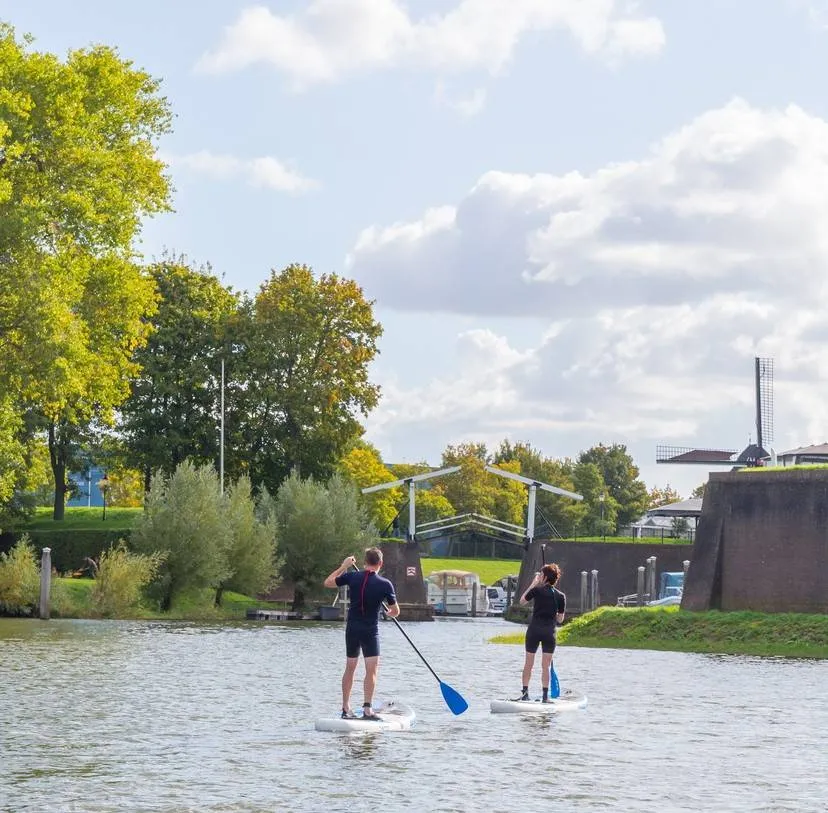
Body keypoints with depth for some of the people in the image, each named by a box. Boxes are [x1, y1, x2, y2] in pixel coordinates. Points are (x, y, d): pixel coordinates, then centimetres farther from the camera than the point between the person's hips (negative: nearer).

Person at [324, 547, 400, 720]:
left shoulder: (352, 577, -5)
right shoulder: (385, 584, -10)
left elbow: (328, 582, 11)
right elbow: (395, 612, 0)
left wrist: (344, 566, 18)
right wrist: (389, 612, 24)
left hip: (352, 629, 4)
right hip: (371, 631, -4)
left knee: (350, 668, 15)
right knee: (371, 670, -4)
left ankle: (346, 708, 20)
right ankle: (367, 709, -14)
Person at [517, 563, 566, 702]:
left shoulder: (537, 590, -6)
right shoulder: (560, 596, 0)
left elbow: (522, 601, 12)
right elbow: (560, 619, 4)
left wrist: (533, 584, 12)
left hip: (534, 630, -1)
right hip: (550, 632, 1)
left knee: (528, 663, 10)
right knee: (546, 666, 5)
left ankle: (525, 693, 10)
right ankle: (545, 696, 3)